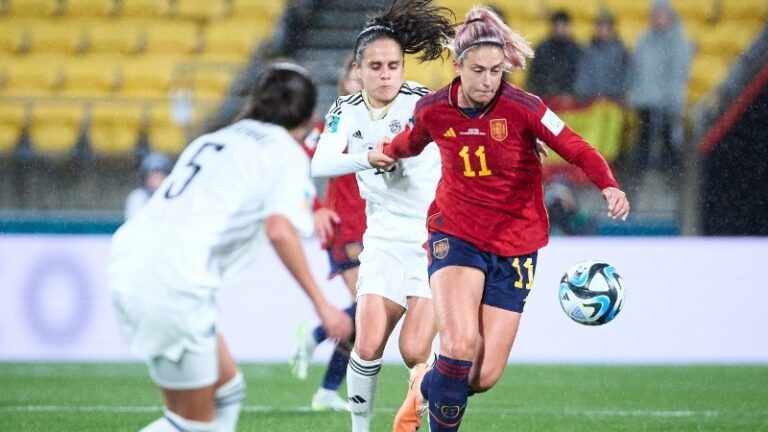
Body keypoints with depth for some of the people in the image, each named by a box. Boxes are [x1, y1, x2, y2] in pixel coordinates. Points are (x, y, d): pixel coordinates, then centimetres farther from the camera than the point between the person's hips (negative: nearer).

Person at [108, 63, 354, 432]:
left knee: (227, 389, 20)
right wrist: (320, 303, -12)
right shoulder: (287, 152, 3)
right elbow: (279, 230, -14)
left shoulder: (213, 140, 24)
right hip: (175, 285, -8)